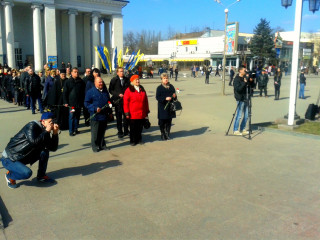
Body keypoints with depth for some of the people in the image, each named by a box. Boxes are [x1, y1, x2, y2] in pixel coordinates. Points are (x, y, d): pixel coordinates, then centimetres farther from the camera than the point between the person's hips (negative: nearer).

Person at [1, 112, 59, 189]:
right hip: (9, 159, -7)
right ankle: (9, 175, 2)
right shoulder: (32, 126, -19)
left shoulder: (44, 132, 3)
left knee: (44, 151, -9)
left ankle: (41, 176, 6)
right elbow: (34, 142, -35)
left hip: (23, 157, 8)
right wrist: (46, 131, -26)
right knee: (27, 173, -29)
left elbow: (53, 148, 1)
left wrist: (55, 133, -11)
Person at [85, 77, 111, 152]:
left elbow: (109, 101, 24)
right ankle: (95, 146, 13)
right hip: (95, 116, -5)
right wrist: (95, 109, -19)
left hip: (104, 116, 5)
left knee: (102, 132, 14)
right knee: (95, 132, 1)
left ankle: (102, 145, 25)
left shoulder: (105, 91, 12)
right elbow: (86, 103, -7)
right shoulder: (90, 92, -6)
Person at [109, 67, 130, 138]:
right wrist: (118, 94, -12)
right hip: (118, 101, -1)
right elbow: (110, 90, -1)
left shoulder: (127, 80, 8)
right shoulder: (114, 80, 1)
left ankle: (126, 131, 19)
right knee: (119, 117, 4)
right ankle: (120, 132, 14)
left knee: (126, 116, 5)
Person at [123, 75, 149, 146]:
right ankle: (133, 141, 18)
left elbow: (146, 101, 13)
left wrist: (147, 111, 12)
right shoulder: (129, 90, -6)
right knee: (133, 128, 5)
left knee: (140, 127, 11)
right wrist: (127, 113, -11)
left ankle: (139, 139, 27)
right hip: (133, 114, -4)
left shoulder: (142, 89, 10)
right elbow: (125, 102, -8)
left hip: (142, 114, 4)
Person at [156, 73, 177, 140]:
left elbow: (174, 95, 16)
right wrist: (165, 98, -22)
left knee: (169, 121, 8)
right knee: (162, 122, 0)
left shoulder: (171, 87, 10)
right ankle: (163, 134, 14)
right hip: (162, 108, -4)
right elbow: (157, 97, -10)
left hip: (170, 108, 4)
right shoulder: (159, 88, -3)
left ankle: (167, 134, 21)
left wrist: (174, 96, -8)